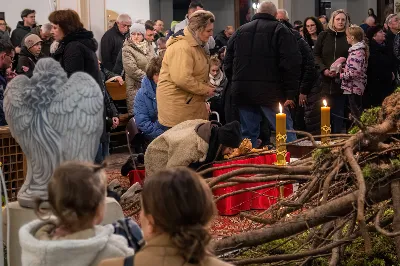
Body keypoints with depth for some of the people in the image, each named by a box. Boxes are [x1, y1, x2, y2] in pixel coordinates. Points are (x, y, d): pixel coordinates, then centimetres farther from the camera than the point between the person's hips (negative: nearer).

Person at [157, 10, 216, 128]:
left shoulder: (197, 45, 15)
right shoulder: (182, 47, -19)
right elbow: (182, 79, -27)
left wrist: (206, 86, 10)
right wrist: (205, 90, -17)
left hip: (192, 102, 10)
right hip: (177, 104, -10)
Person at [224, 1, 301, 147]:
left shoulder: (240, 31, 17)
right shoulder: (280, 30, 2)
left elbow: (228, 64, 17)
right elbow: (291, 64, -8)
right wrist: (291, 93, -8)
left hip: (242, 91, 5)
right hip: (269, 91, -5)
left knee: (248, 133, 10)